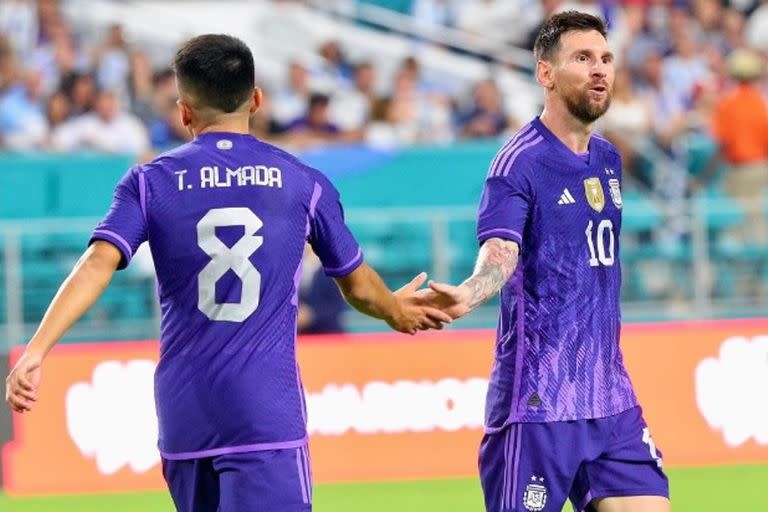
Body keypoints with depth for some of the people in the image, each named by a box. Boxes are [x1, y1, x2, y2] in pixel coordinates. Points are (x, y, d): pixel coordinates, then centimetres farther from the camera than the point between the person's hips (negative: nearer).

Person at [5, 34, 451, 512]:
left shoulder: (150, 182, 4)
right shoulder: (304, 183, 5)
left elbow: (96, 267, -11)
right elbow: (359, 286, 17)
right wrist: (395, 310, 38)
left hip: (182, 414, 3)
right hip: (266, 414, -3)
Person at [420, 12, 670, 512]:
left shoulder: (608, 159, 13)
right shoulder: (520, 161, -10)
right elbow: (499, 253, -24)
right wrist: (467, 294, -45)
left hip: (612, 399, 7)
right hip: (538, 403, -7)